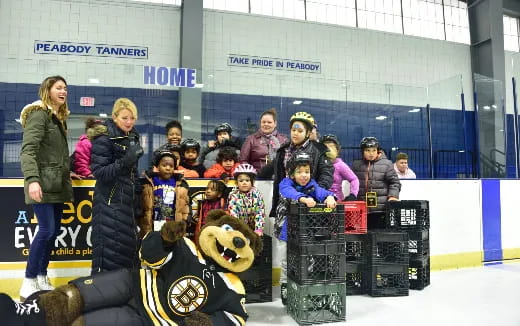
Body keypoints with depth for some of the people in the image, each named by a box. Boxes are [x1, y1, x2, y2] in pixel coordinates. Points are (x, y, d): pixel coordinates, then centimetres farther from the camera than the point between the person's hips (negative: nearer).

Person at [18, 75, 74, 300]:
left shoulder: (59, 118, 19)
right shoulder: (39, 114, -7)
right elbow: (27, 150, -18)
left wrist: (67, 172, 12)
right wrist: (32, 179, -28)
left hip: (57, 184, 8)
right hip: (43, 183, -8)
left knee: (54, 230, 8)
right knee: (47, 230, -12)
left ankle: (41, 278, 18)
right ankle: (28, 282, 0)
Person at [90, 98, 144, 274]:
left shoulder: (133, 136, 10)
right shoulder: (104, 139, -13)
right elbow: (99, 172, -19)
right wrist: (124, 162, -32)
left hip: (127, 201, 8)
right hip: (110, 202, -8)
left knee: (128, 245, 14)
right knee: (109, 246, -4)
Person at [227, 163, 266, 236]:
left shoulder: (257, 194, -4)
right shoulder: (233, 195, -7)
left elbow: (260, 213, -8)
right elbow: (233, 214, -13)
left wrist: (259, 229, -17)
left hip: (253, 229, 1)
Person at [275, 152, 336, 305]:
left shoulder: (312, 185, -2)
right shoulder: (285, 184, -12)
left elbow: (321, 192, -22)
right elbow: (289, 192, -35)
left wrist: (329, 197, -46)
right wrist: (304, 198, -54)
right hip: (287, 231, -2)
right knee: (286, 263, 12)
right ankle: (285, 287, 31)